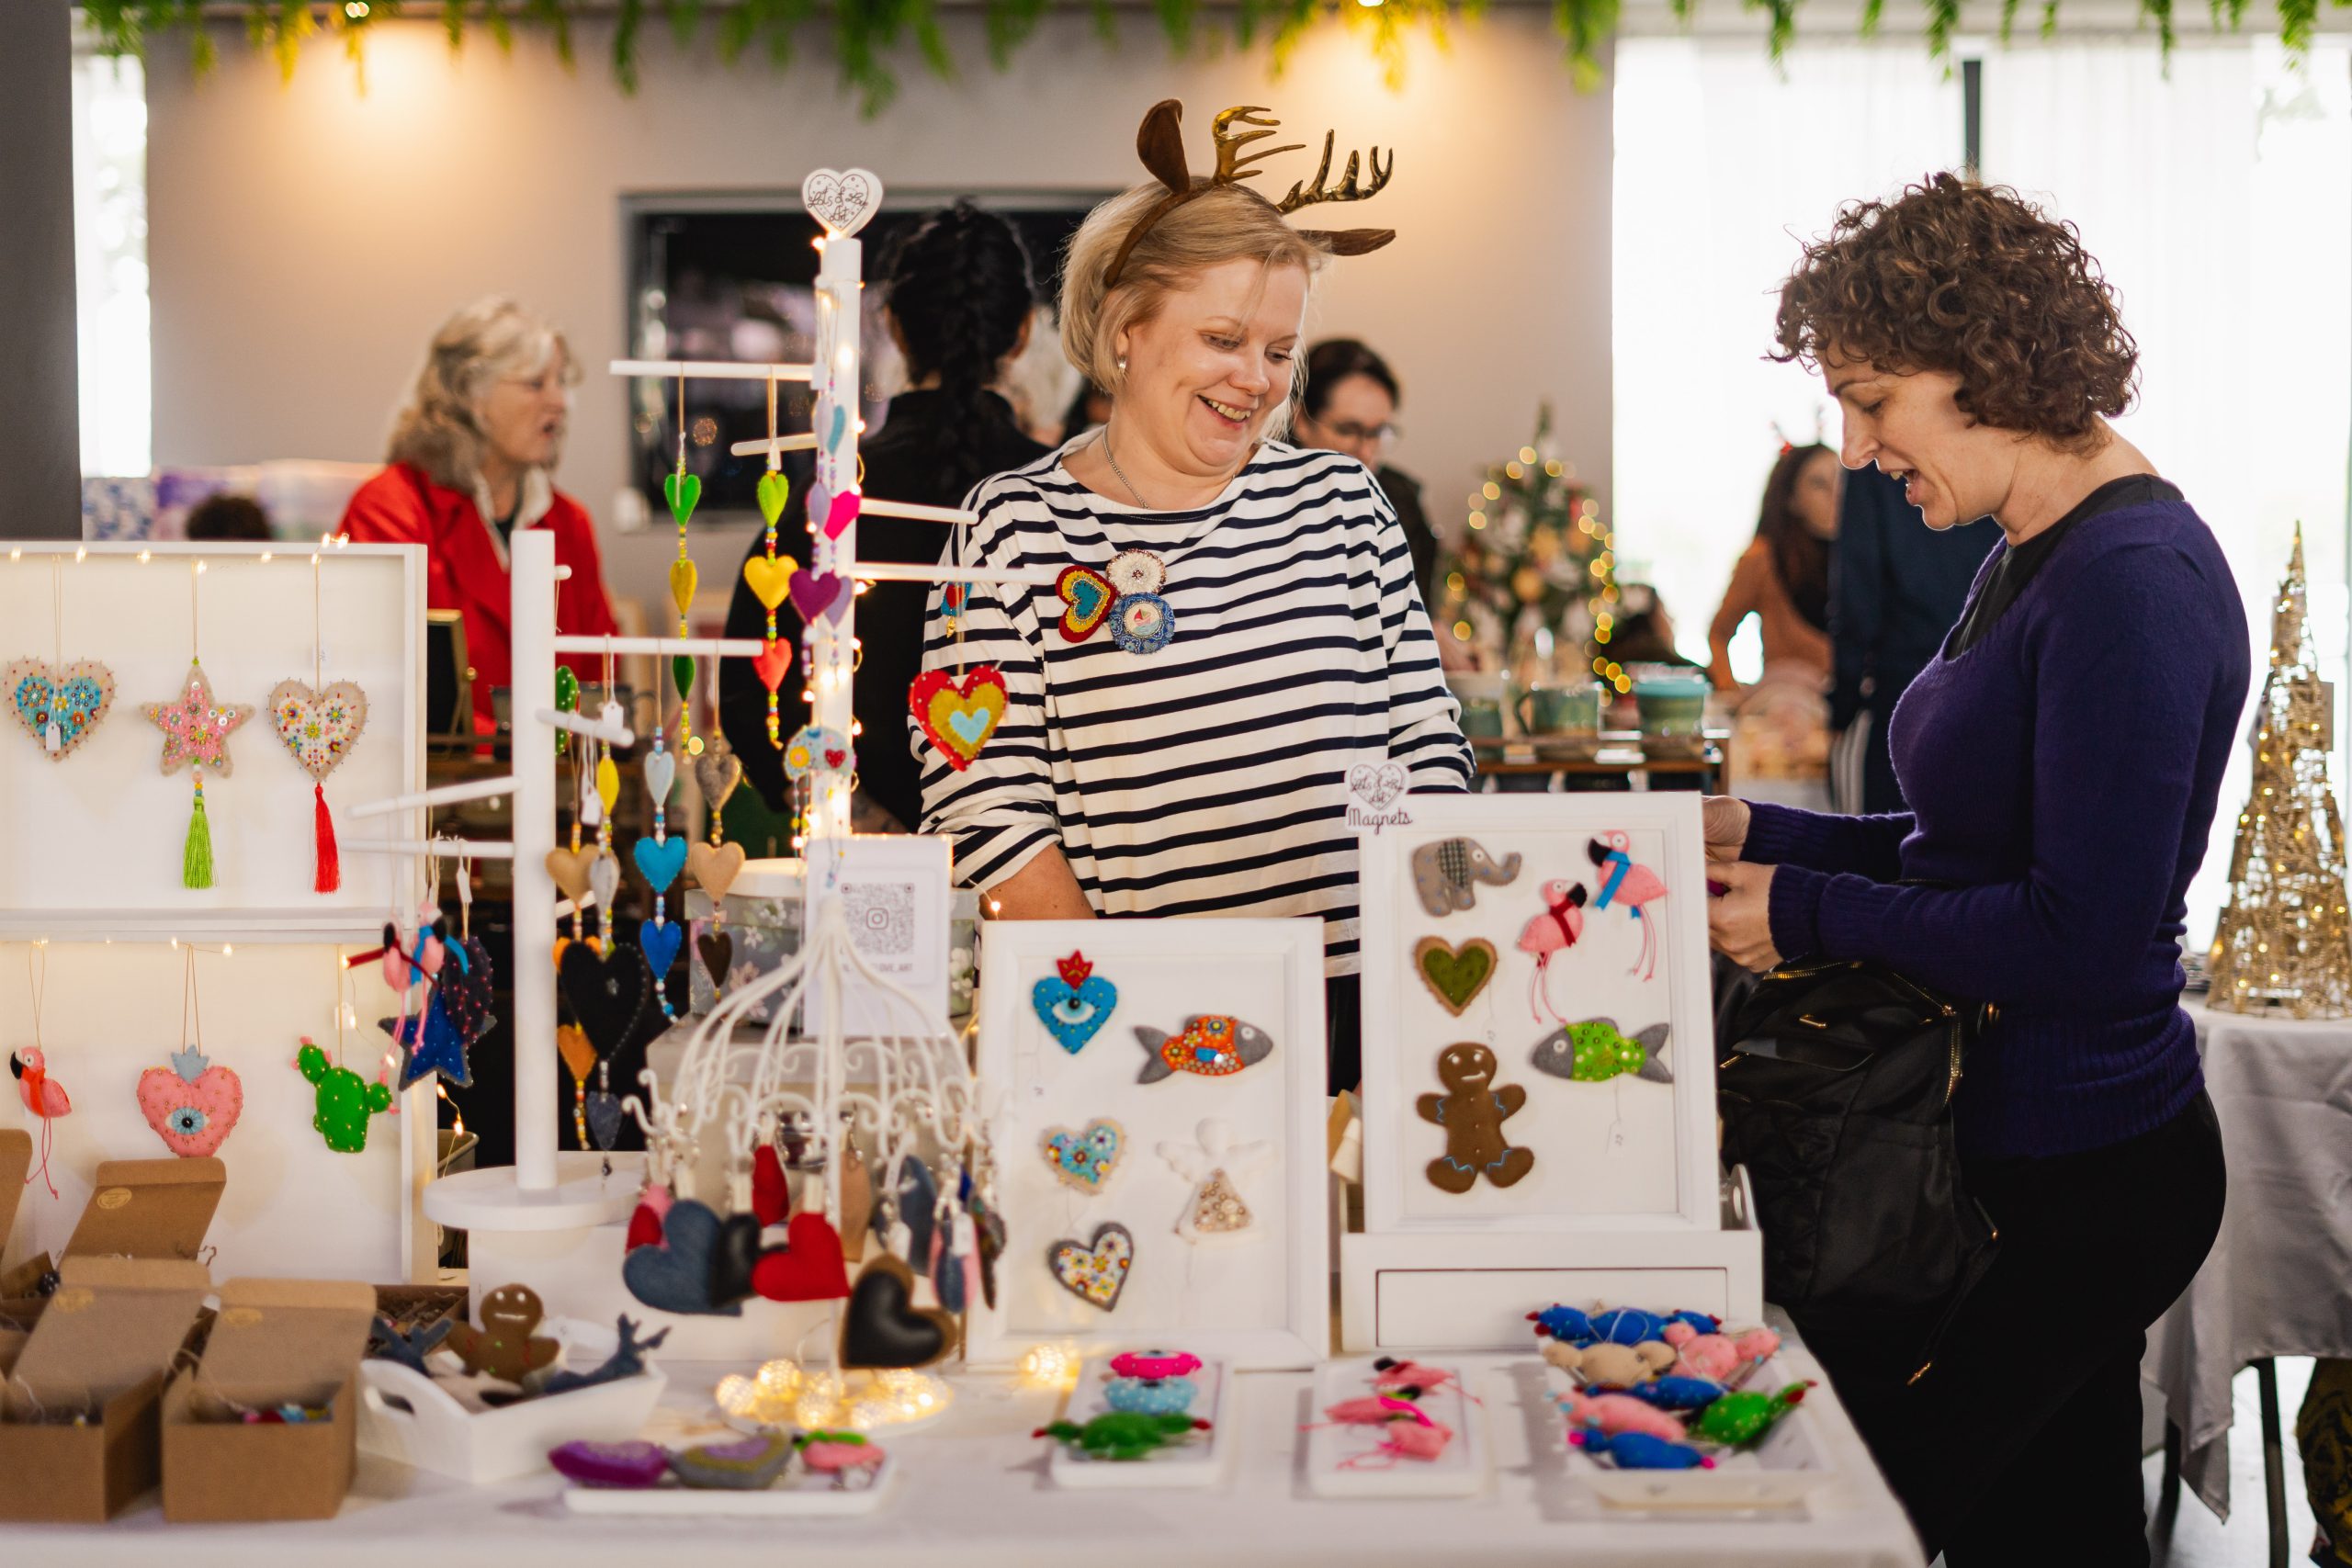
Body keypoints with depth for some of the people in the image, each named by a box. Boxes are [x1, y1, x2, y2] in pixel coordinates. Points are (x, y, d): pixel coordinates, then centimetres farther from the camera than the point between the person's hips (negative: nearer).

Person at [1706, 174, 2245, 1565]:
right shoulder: (2034, 558, 11)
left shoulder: (2134, 581, -20)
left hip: (2075, 1185, -10)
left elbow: (2083, 938, -24)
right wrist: (1759, 837, 7)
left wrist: (1808, 911, -16)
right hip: (2016, 1149, 10)